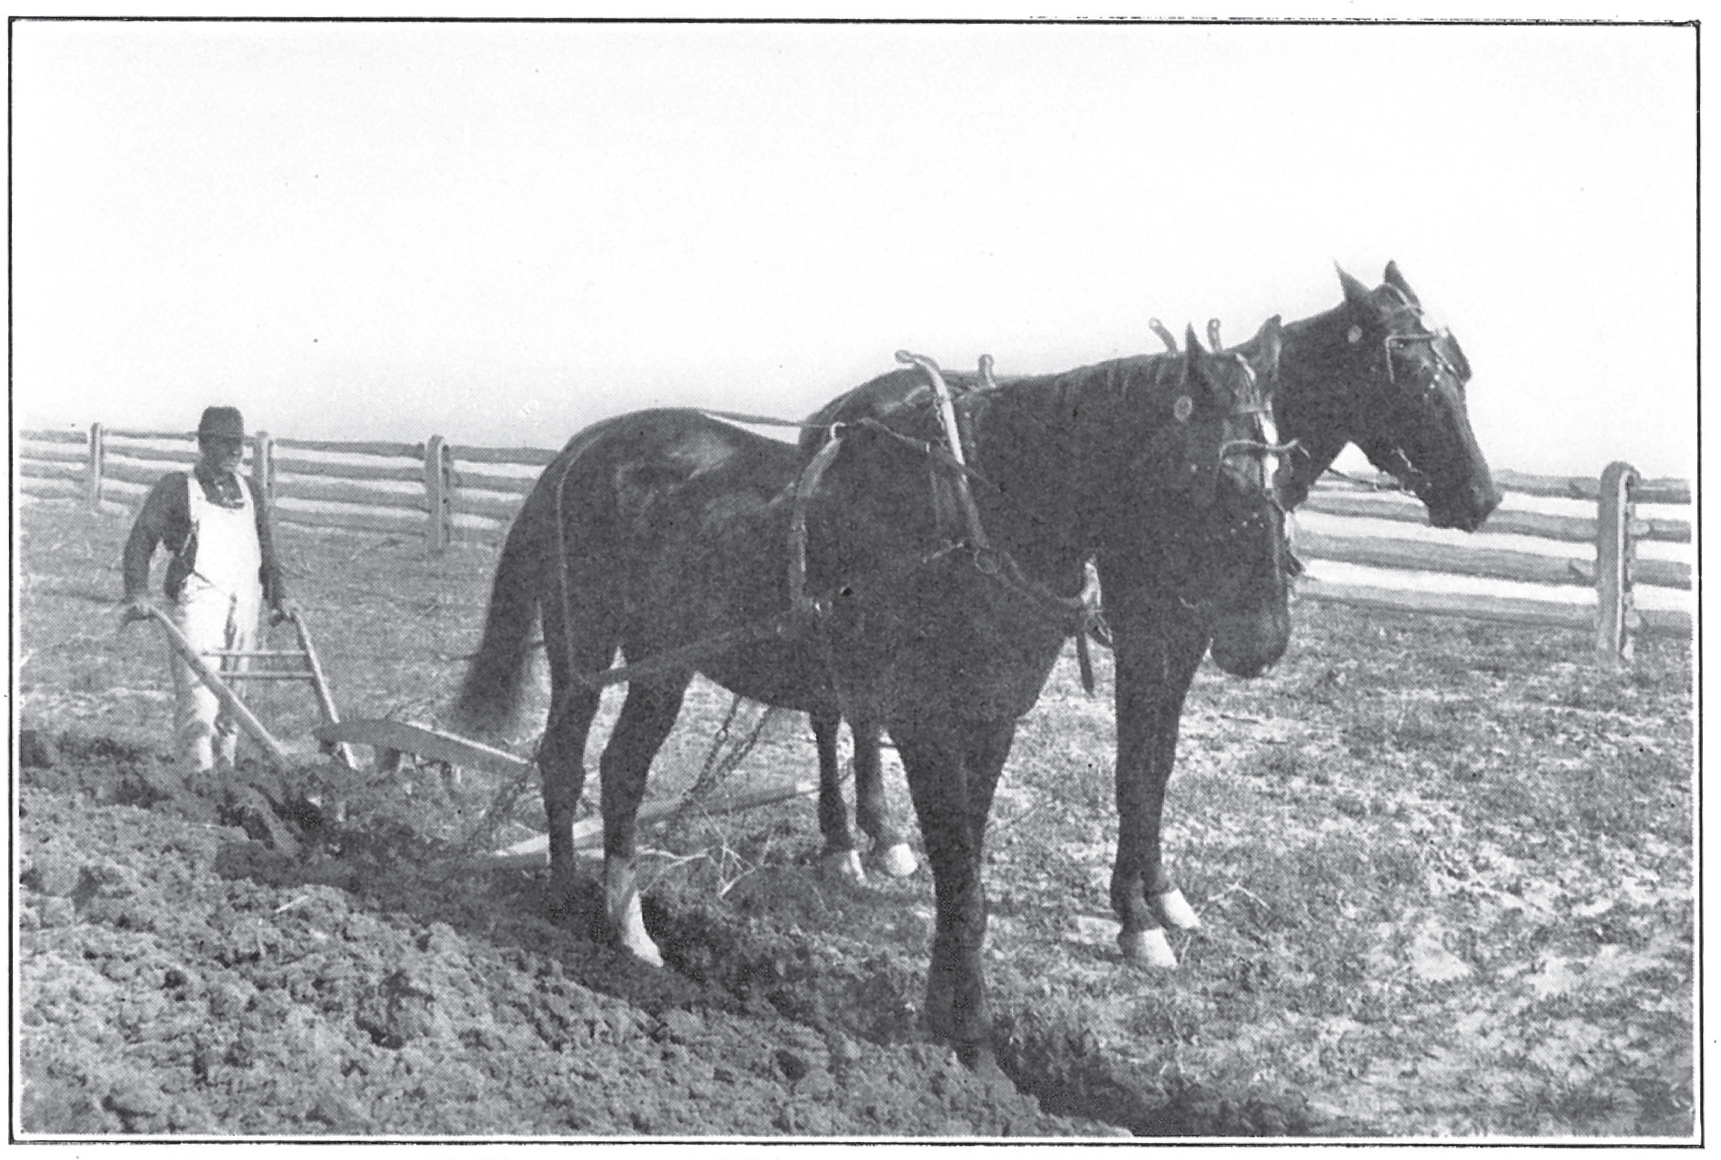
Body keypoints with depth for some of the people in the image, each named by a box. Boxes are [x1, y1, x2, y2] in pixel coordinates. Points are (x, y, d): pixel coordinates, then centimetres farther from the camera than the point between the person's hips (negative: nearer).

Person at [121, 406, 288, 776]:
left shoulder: (248, 490, 20)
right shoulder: (176, 487, 4)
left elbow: (266, 547, 28)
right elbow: (140, 540, 0)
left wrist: (277, 595, 19)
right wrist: (137, 594, -12)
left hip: (244, 606, 5)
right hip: (197, 603, -5)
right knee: (197, 695, -16)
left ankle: (224, 766, 15)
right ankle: (199, 773, -20)